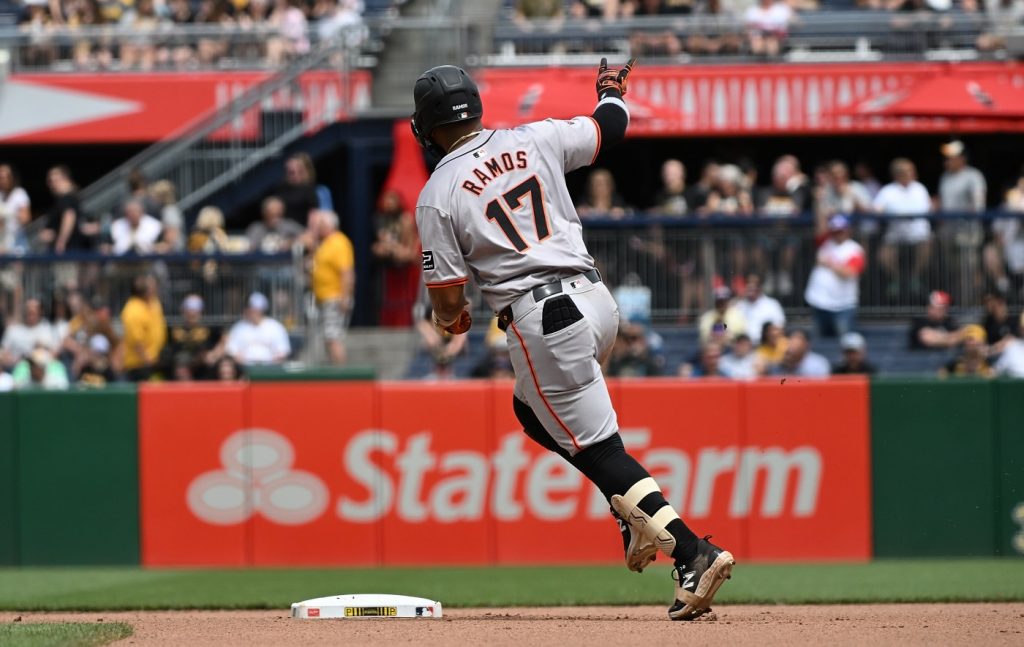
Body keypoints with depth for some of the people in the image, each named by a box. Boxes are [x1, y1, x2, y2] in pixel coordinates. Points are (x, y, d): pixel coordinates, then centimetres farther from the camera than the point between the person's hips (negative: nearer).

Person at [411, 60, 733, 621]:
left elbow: (448, 301, -3)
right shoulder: (533, 139, 7)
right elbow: (611, 127, 23)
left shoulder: (437, 197, -5)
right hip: (597, 298, 7)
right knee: (534, 409, 28)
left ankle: (694, 553, -12)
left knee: (599, 447, 0)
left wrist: (452, 319, 22)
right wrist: (611, 90, 46)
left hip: (542, 322, -7)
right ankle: (636, 510, 13)